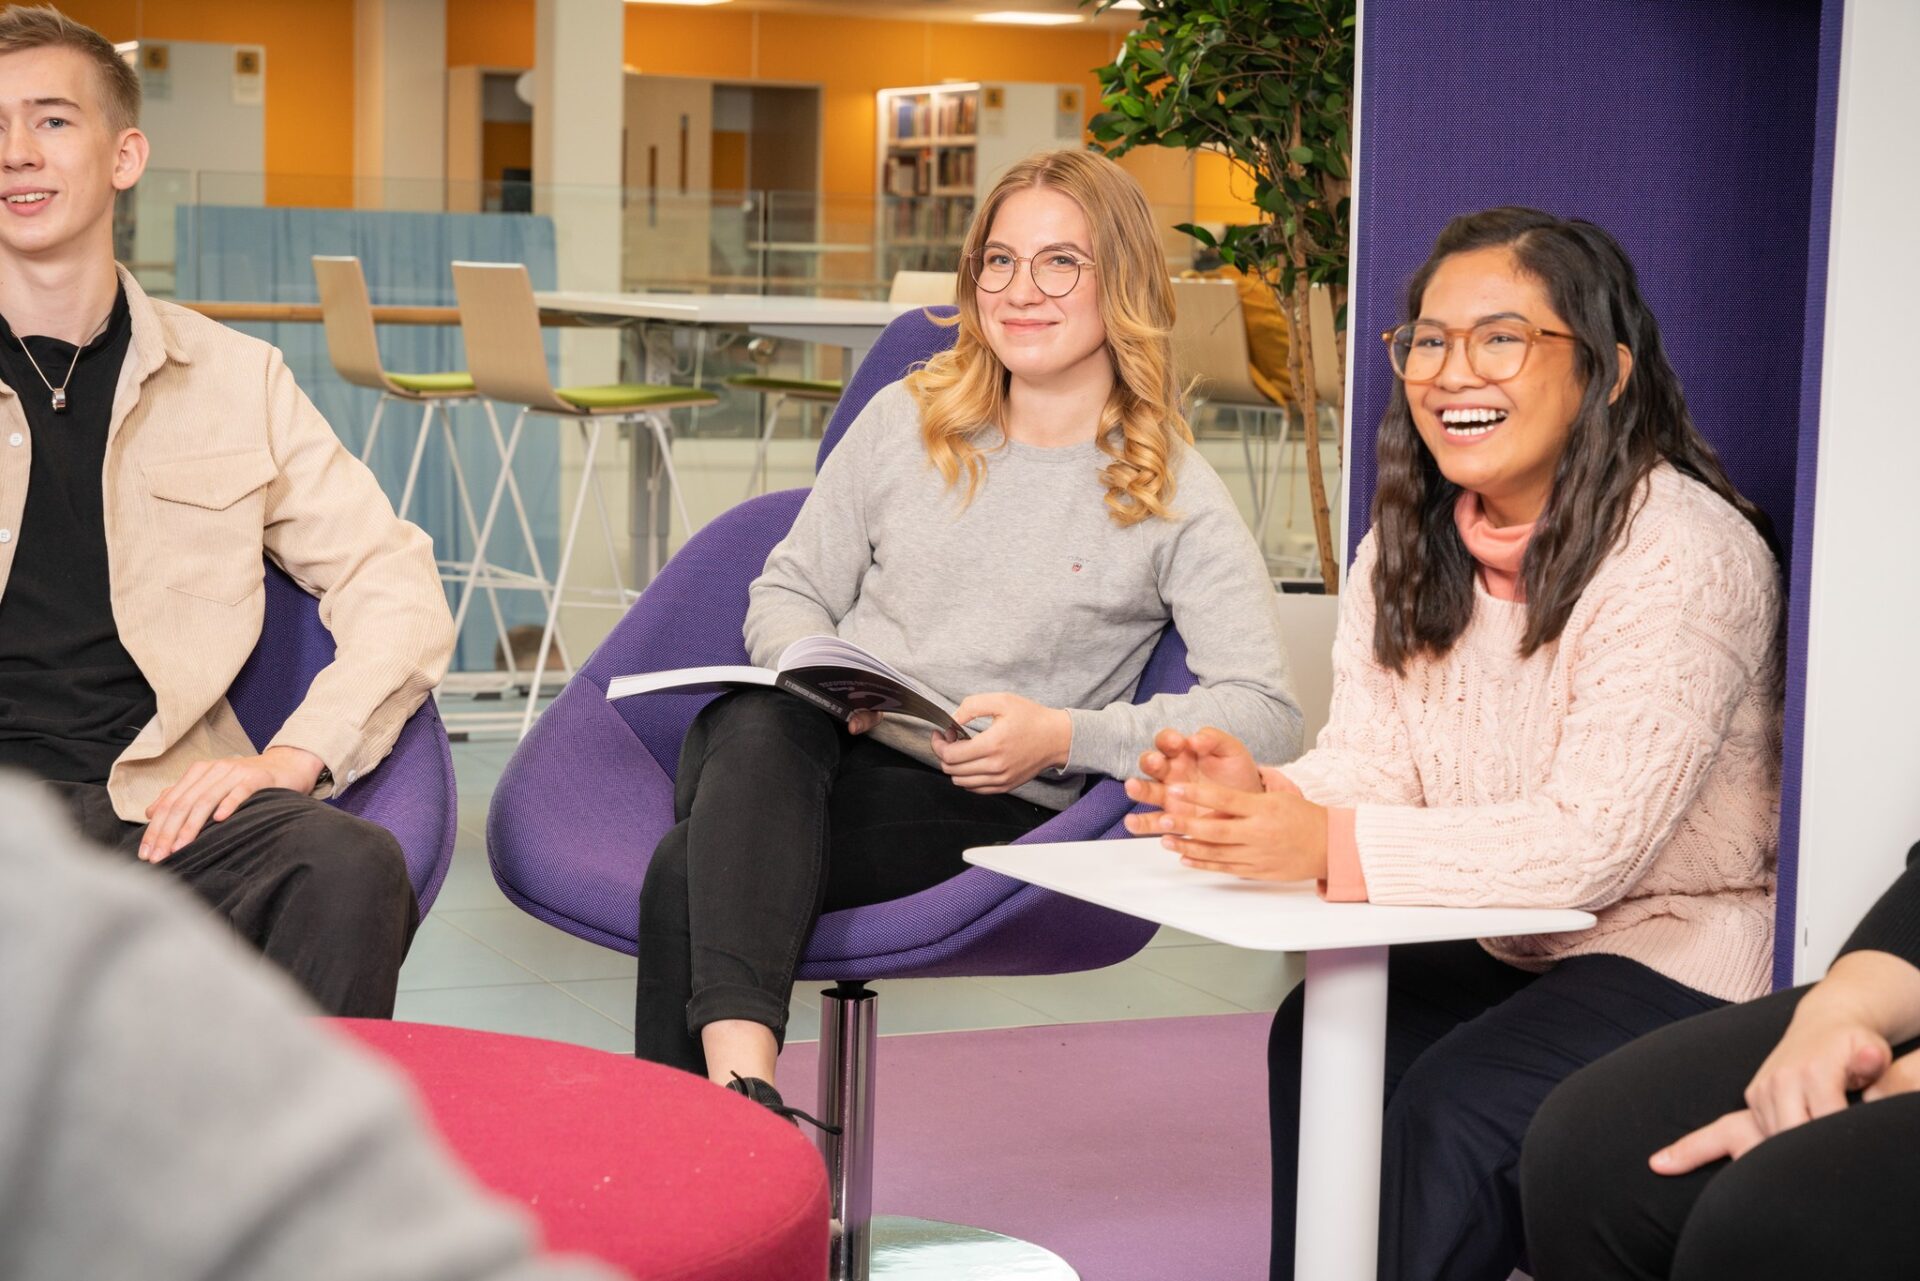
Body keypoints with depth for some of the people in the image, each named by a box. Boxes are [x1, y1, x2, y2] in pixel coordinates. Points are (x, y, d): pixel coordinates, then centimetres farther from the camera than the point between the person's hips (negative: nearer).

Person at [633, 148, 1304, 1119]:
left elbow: (1266, 718, -8)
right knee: (764, 724, -38)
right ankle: (742, 1083, -53)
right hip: (800, 754, 3)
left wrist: (1064, 737, -19)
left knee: (695, 870, -32)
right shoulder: (908, 419, 15)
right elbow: (787, 593, 17)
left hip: (981, 811, -3)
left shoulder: (1171, 496, 2)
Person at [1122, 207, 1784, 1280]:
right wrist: (1259, 796, -24)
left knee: (1453, 1104, -25)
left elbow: (1591, 842, -26)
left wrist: (1330, 848, -34)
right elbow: (1371, 762, 0)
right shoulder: (1408, 546, 5)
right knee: (1319, 1036, -15)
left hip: (1680, 956, -7)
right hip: (1505, 947, 7)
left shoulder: (1684, 554, -21)